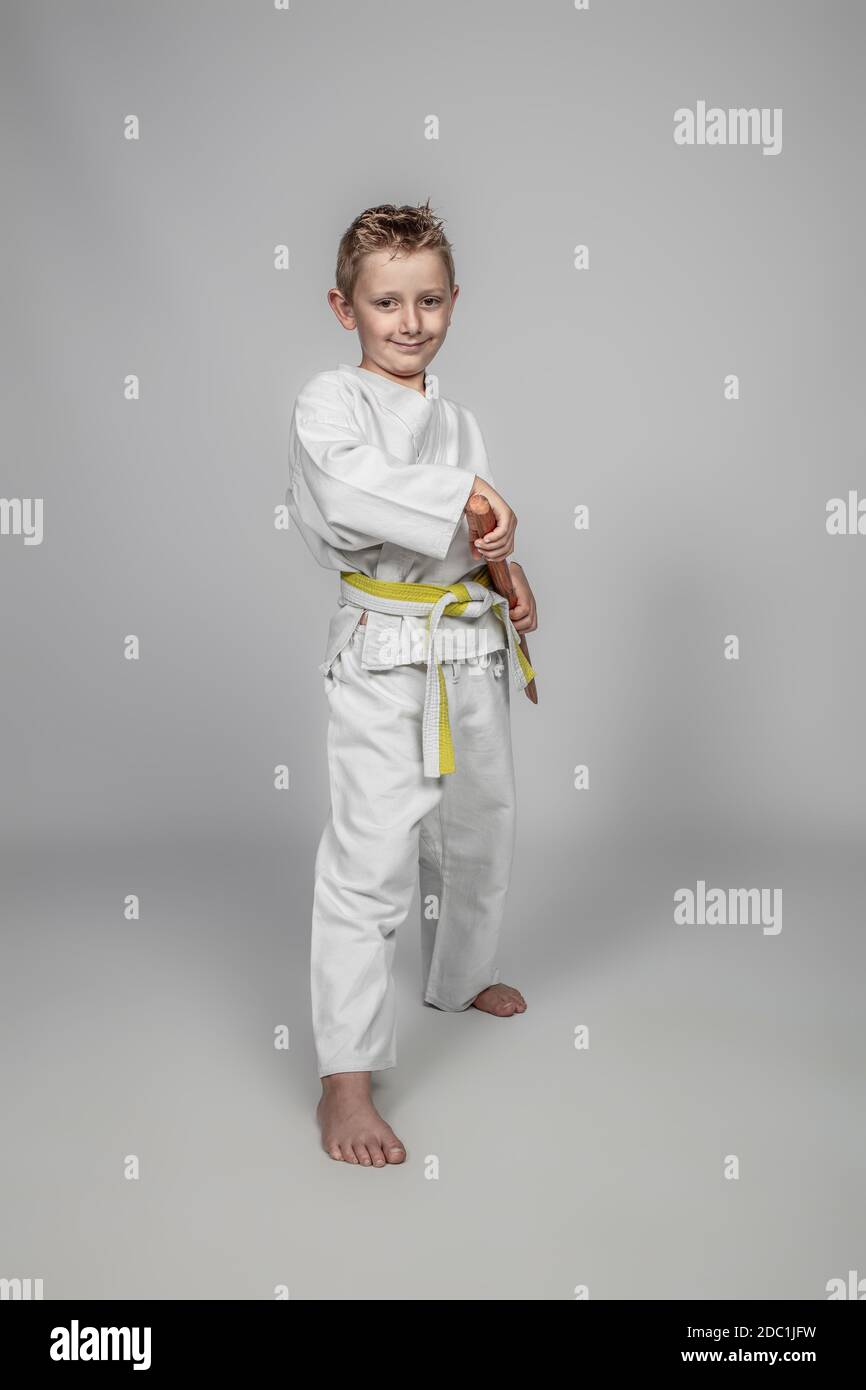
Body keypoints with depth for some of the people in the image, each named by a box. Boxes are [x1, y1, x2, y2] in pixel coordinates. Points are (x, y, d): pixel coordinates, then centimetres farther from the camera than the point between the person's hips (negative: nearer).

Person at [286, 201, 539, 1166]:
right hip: (384, 660, -7)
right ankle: (345, 1077, -1)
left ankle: (462, 978, 46)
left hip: (472, 652, 7)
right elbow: (342, 488, -29)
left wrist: (511, 574, 2)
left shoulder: (458, 419, 13)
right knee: (370, 858, -11)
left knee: (479, 831, 20)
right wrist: (461, 496, -27)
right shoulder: (329, 399, -7)